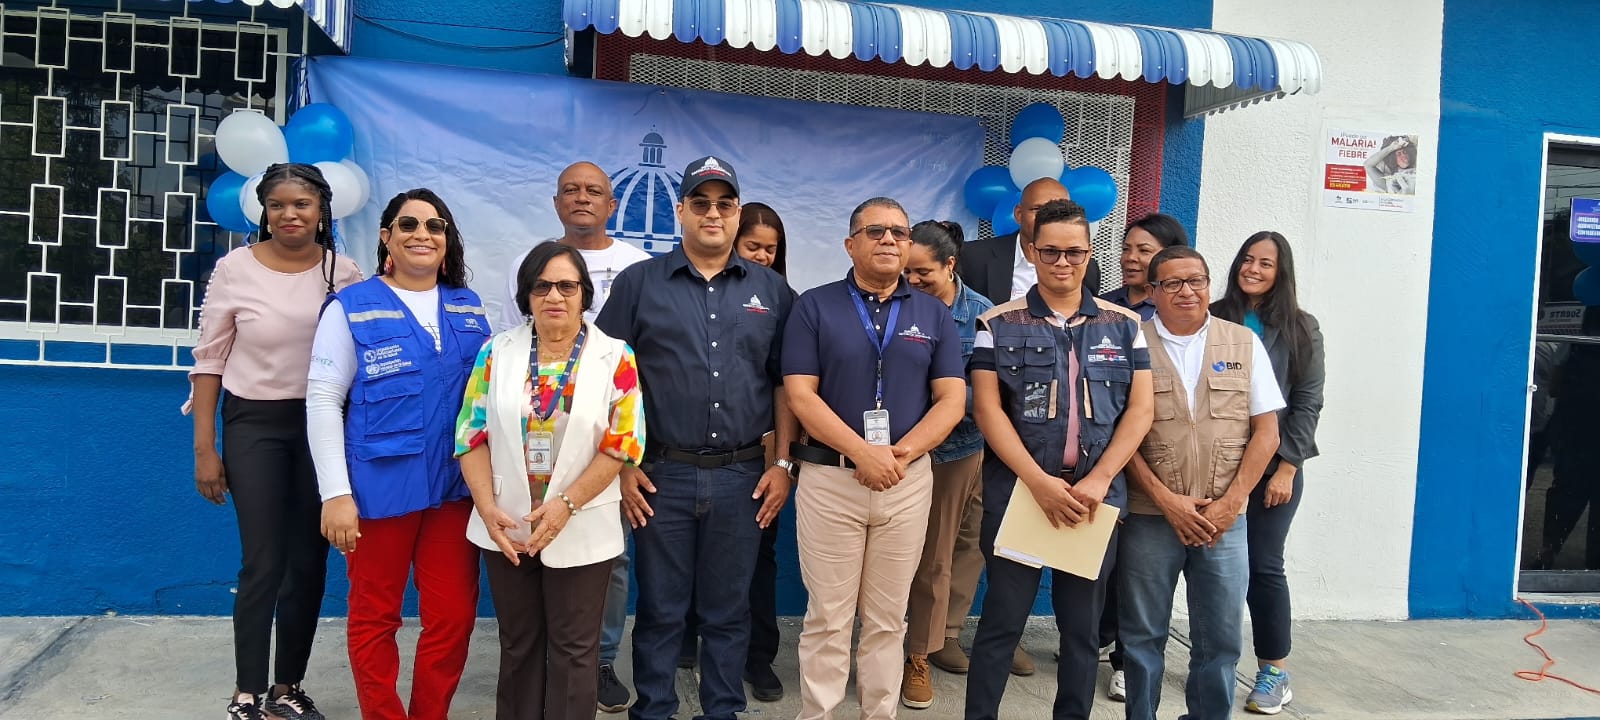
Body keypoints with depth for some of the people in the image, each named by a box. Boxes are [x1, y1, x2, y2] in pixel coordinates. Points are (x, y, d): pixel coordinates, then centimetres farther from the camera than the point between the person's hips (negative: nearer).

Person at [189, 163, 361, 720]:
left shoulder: (345, 274, 0)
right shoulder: (235, 268, -5)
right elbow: (210, 360, 0)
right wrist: (204, 448, -3)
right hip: (254, 424, -2)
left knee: (309, 563, 9)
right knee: (262, 564, -2)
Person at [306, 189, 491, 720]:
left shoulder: (471, 309, 9)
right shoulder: (351, 308, -3)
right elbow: (322, 401, -6)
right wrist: (335, 493, -12)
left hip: (456, 487, 4)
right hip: (379, 488, -3)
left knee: (453, 616, 7)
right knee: (375, 616, 11)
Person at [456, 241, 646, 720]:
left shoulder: (614, 357, -5)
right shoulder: (498, 351, 1)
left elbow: (622, 443, -9)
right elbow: (473, 434, 0)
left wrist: (567, 504, -16)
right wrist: (488, 509, -11)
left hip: (581, 531, -2)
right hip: (506, 527, 2)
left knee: (573, 647, 8)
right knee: (517, 643, 16)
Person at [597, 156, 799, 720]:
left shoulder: (771, 290, 7)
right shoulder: (638, 283, 1)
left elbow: (786, 383, 8)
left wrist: (783, 463, 1)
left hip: (743, 476, 1)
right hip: (661, 475, -1)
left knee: (728, 610, 12)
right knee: (659, 609, 9)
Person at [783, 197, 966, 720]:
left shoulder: (934, 315, 8)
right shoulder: (814, 307, 1)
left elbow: (951, 400, 2)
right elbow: (800, 395, -7)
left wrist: (902, 453, -13)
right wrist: (863, 452, -17)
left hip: (910, 481, 2)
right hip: (828, 479, -2)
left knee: (888, 619, 11)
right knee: (827, 619, 4)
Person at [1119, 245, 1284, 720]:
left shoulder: (1244, 344, 6)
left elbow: (1266, 432, 4)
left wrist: (1229, 503, -5)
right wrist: (1167, 501, -10)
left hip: (1224, 517, 2)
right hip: (1149, 516, -1)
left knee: (1220, 640, 8)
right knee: (1142, 636, 7)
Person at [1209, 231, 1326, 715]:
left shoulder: (1301, 329, 3)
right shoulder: (1213, 320, 5)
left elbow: (1307, 404, 0)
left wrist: (1287, 468, -8)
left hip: (1274, 465, -1)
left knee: (1263, 564, 0)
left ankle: (1275, 671, 13)